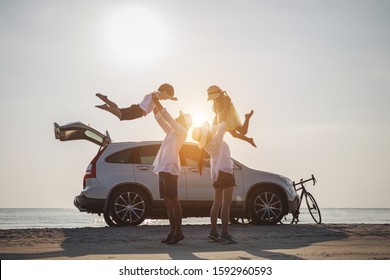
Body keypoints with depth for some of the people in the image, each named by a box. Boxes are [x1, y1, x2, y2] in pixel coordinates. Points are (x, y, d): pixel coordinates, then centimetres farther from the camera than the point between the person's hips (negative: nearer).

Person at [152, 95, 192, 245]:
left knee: (173, 199, -10)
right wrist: (154, 105, 15)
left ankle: (179, 231, -10)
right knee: (167, 200, 6)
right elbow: (160, 120, 25)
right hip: (162, 169, 9)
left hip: (170, 168, -9)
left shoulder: (182, 131, 0)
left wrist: (158, 103, -7)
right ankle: (173, 231, 7)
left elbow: (168, 118, -9)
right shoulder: (171, 131, 24)